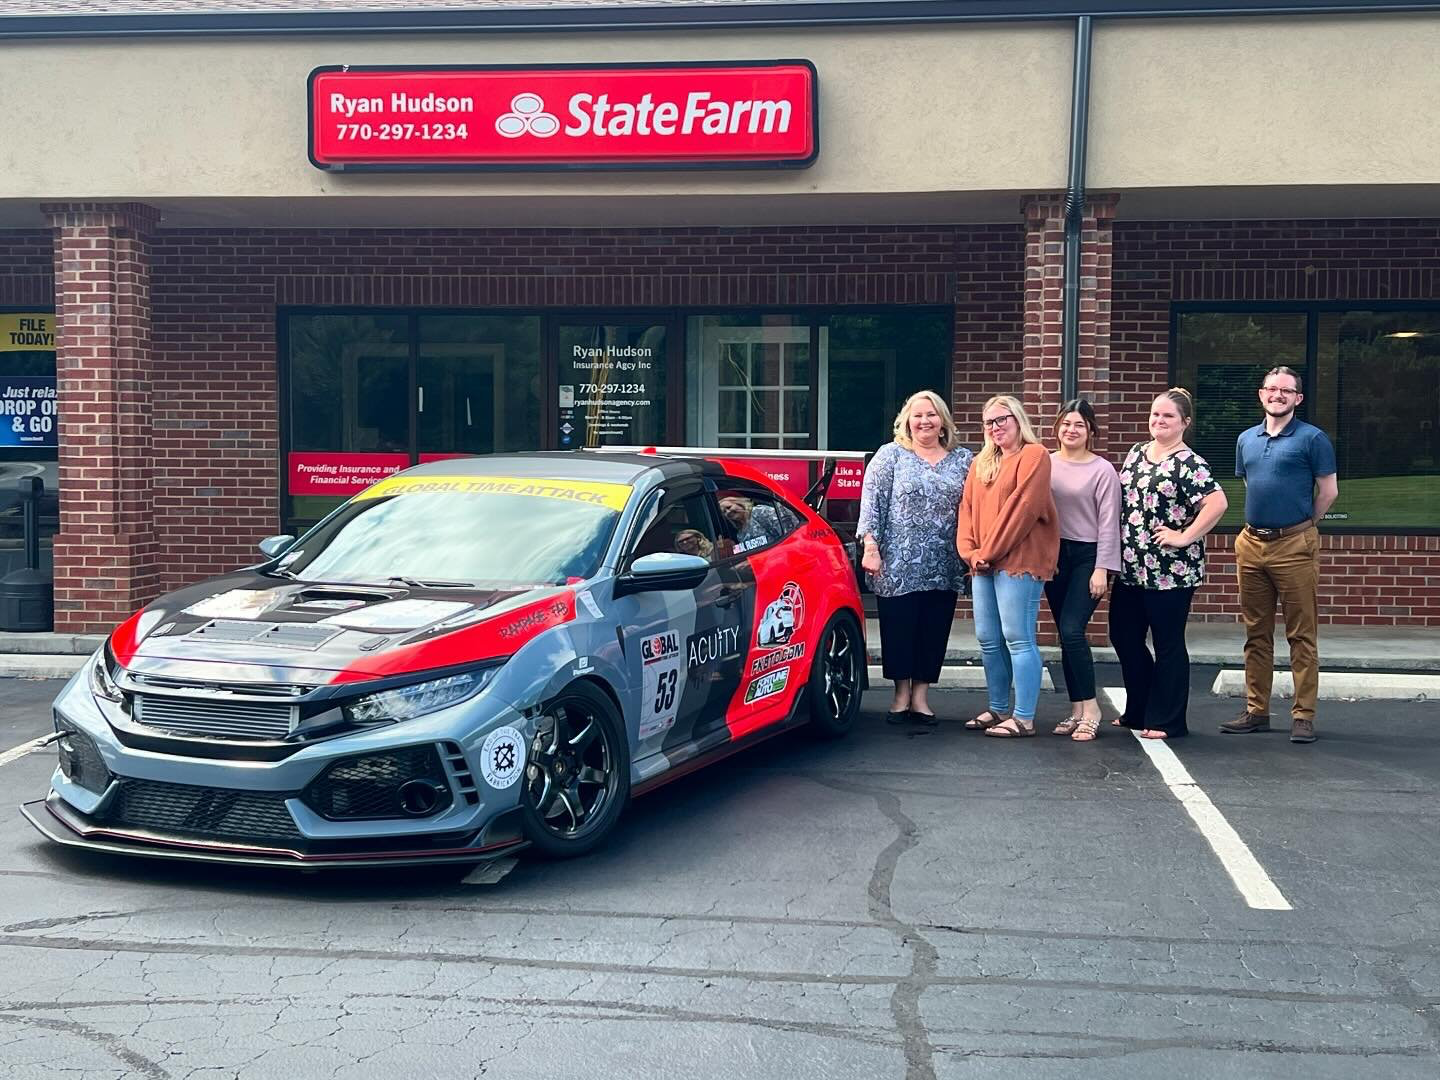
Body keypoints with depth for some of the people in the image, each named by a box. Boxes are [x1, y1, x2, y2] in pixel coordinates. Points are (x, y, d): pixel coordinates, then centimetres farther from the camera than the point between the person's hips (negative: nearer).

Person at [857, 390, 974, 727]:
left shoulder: (962, 459, 10)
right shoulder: (890, 455, 2)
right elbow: (872, 502, -3)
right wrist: (870, 545, -12)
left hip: (944, 568, 3)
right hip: (899, 564, -2)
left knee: (934, 632, 5)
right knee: (899, 630, 2)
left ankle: (920, 696, 15)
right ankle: (901, 693, 15)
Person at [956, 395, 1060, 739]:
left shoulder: (1033, 455, -4)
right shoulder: (981, 463, 20)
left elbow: (1023, 505, -14)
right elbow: (967, 508, 15)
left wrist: (990, 550, -12)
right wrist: (970, 551, -1)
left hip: (1018, 561, -8)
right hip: (984, 565, 8)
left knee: (1018, 639, -8)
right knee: (988, 640, 9)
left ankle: (1024, 718, -4)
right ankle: (998, 710, 20)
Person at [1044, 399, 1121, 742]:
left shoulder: (1102, 470, -5)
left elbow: (1108, 523, -7)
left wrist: (1101, 569, -11)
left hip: (1088, 556, -5)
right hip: (1054, 554, 5)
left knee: (1072, 629, -16)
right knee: (1065, 635, 7)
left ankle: (1090, 710, -7)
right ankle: (1077, 710, 14)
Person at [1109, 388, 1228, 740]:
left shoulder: (1189, 463, -12)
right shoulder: (1136, 453, 10)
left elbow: (1217, 502, -23)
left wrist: (1186, 537, -20)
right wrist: (1119, 552, 11)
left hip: (1170, 572, -8)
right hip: (1131, 568, 8)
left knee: (1167, 645, 4)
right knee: (1123, 637, 13)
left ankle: (1166, 721, 15)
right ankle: (1138, 711, 29)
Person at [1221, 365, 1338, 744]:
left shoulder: (1311, 438, -4)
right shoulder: (1246, 439, 13)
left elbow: (1328, 490, -1)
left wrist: (1303, 526, 5)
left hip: (1294, 546, -6)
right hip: (1251, 543, 6)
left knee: (1301, 635, -1)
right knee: (1256, 633, 10)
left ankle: (1304, 715, 3)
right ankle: (1256, 711, 17)